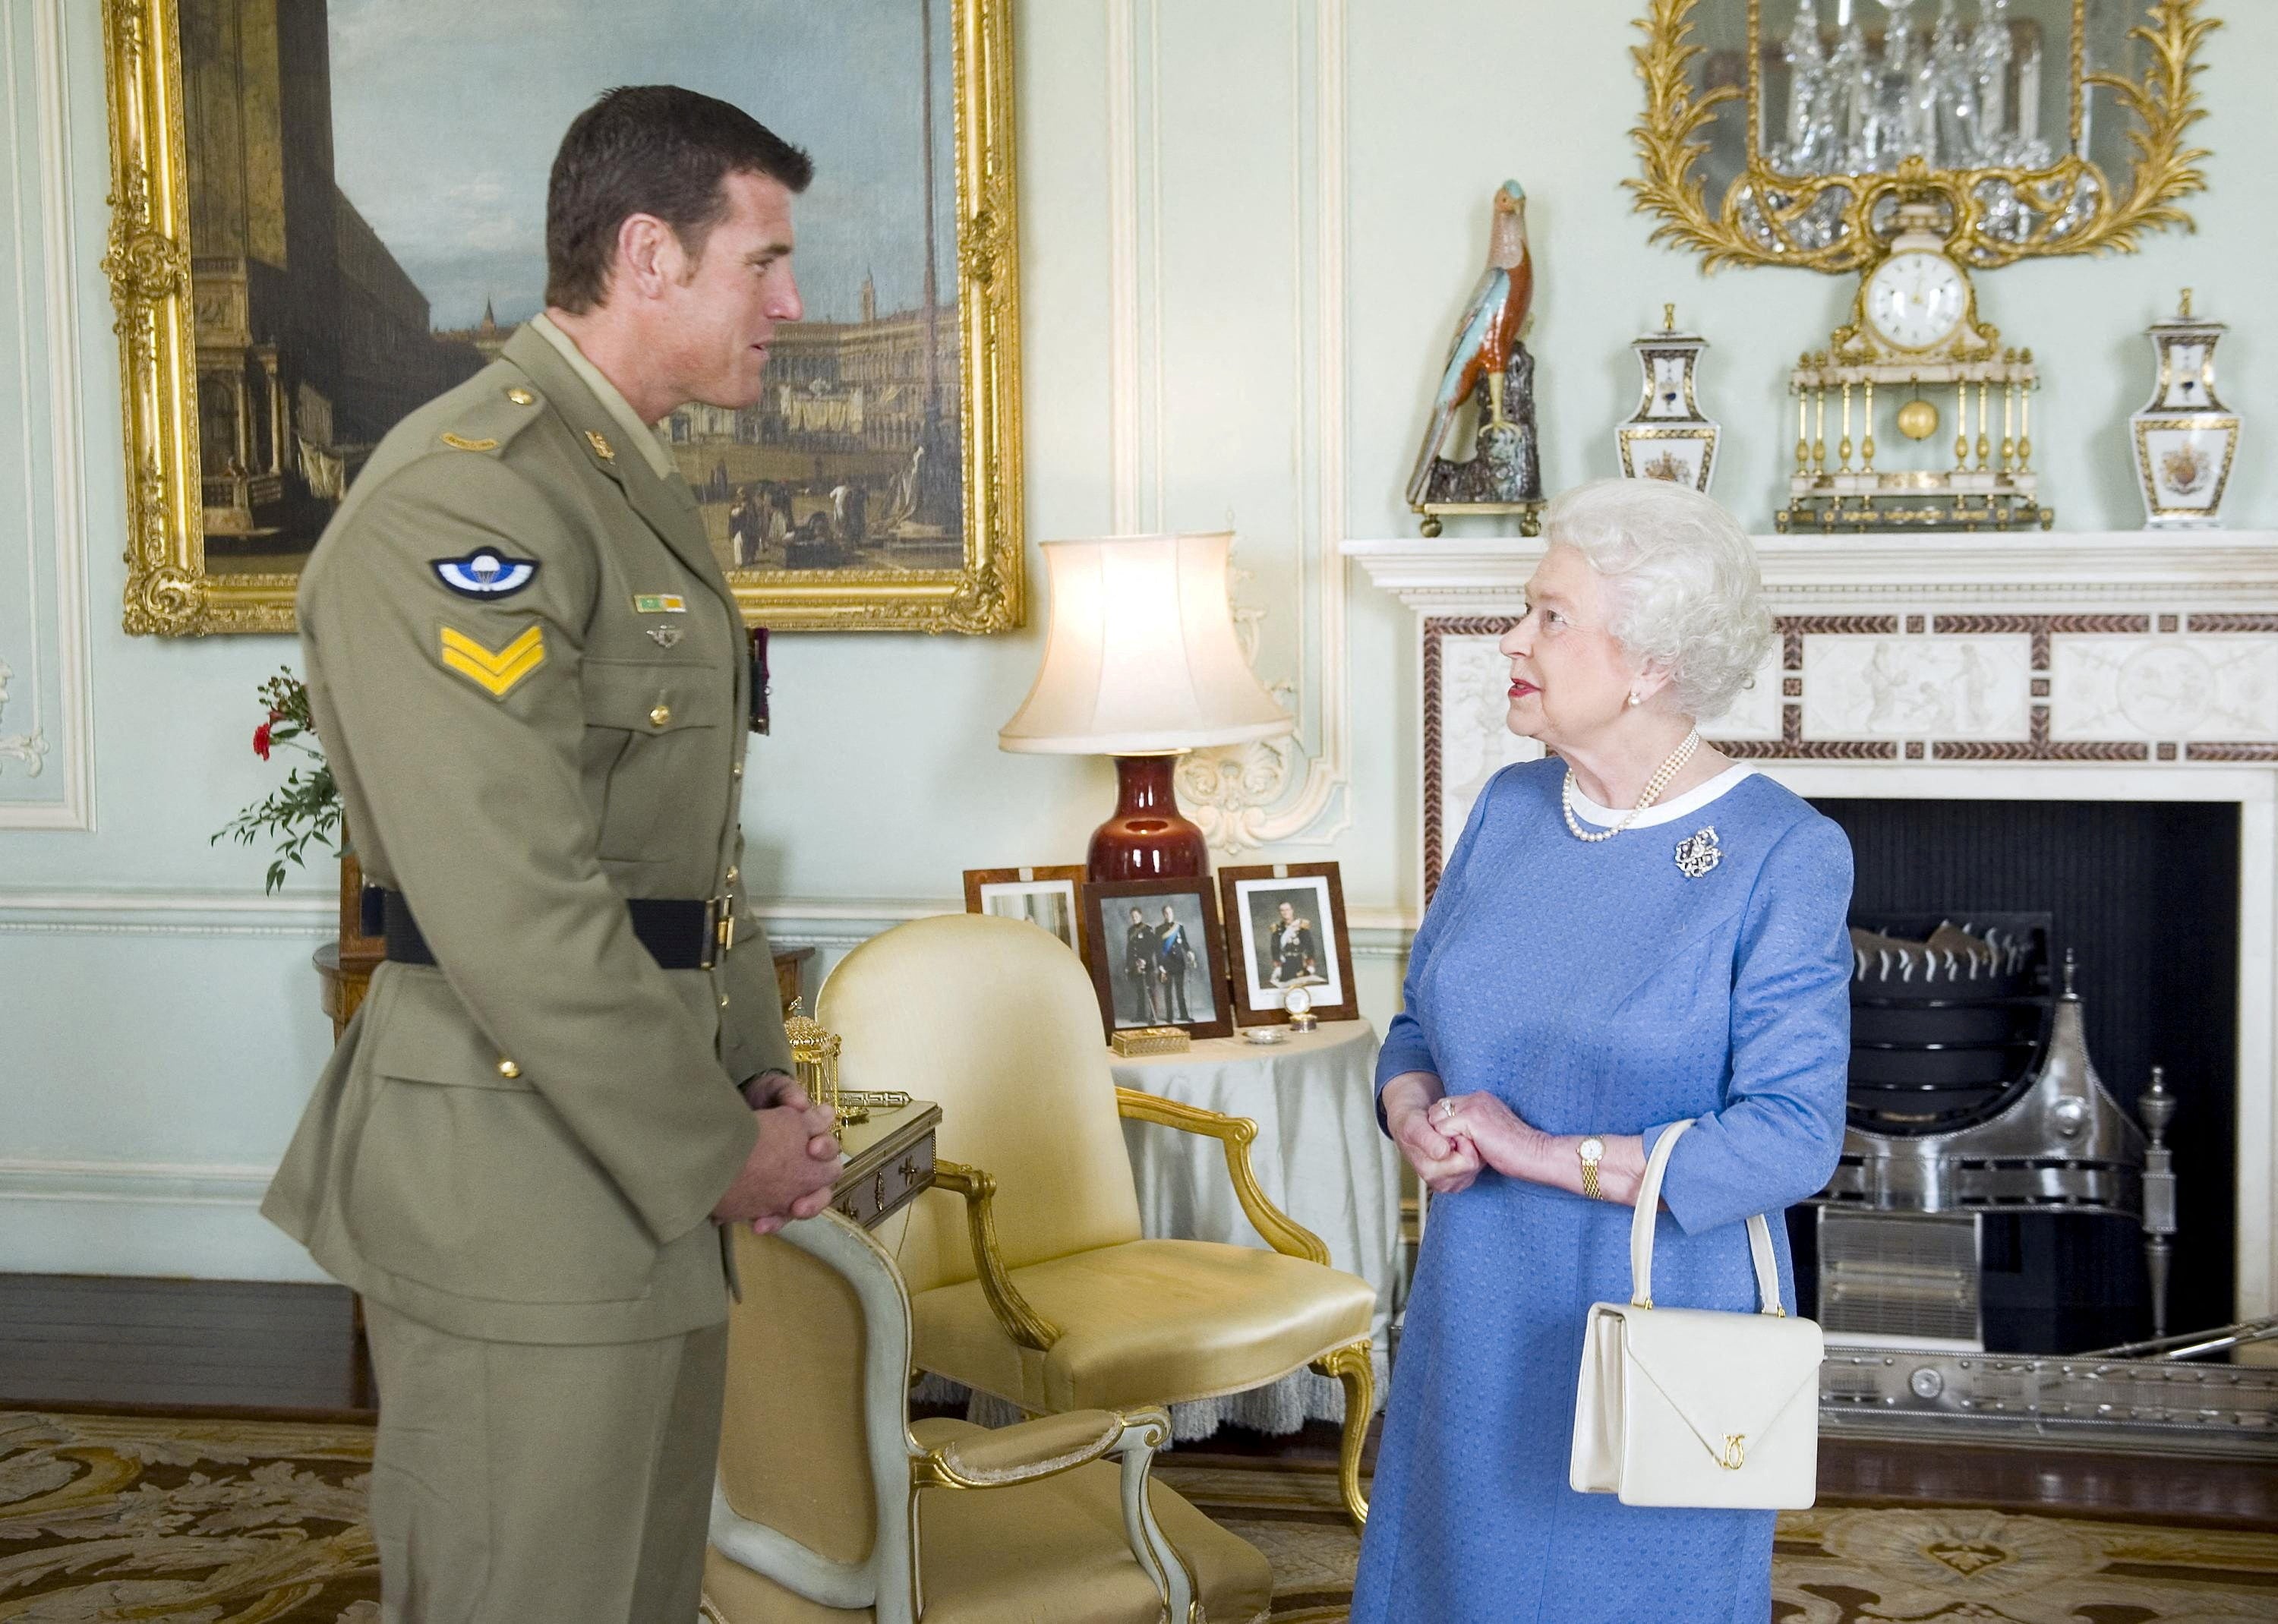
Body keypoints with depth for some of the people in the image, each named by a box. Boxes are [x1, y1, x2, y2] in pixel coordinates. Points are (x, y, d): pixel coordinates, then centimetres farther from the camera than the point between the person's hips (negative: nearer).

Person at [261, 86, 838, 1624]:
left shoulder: (647, 493, 16)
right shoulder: (462, 502, -18)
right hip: (519, 1189, -10)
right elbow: (515, 911, -24)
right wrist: (716, 1154, -15)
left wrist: (760, 1084, 8)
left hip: (646, 1163, 10)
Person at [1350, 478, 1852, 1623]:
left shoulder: (1784, 855, -14)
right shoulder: (1509, 809, 4)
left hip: (1661, 1336, -5)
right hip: (1477, 1324, 6)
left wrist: (1552, 1154, -21)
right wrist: (1415, 1116, -10)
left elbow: (1792, 1137, -20)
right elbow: (1418, 1024, 13)